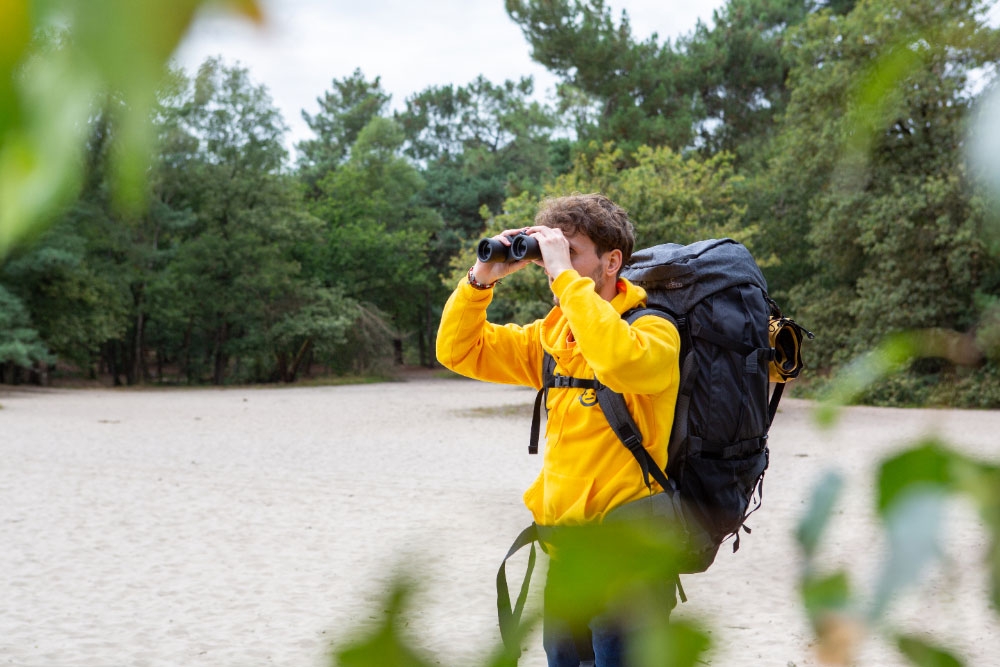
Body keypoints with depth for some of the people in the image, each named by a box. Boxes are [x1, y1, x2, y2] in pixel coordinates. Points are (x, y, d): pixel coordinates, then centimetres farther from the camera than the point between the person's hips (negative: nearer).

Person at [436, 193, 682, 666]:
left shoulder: (652, 330, -11)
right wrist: (481, 278, -2)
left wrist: (565, 275, -27)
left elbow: (622, 364, -35)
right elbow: (459, 352, 12)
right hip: (563, 547, 7)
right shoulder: (552, 334, 9)